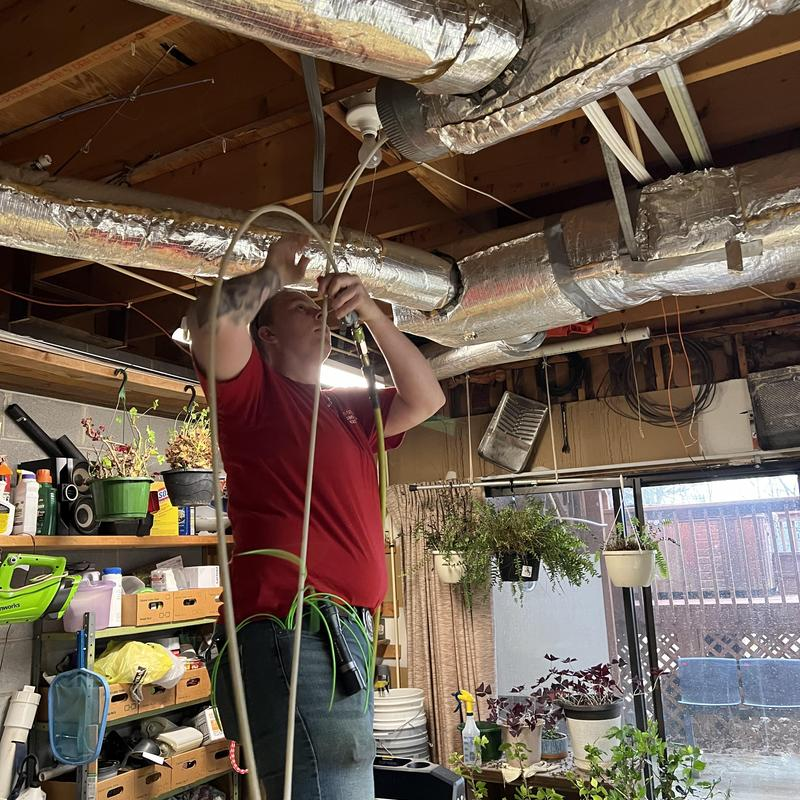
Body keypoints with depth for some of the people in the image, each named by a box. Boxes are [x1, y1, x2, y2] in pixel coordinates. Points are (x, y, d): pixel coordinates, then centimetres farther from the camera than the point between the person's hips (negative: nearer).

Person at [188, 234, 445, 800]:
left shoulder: (348, 408, 25)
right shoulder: (254, 387, 4)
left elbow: (427, 399, 17)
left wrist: (371, 313, 11)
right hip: (290, 626, -9)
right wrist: (274, 275, 4)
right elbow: (212, 320, -15)